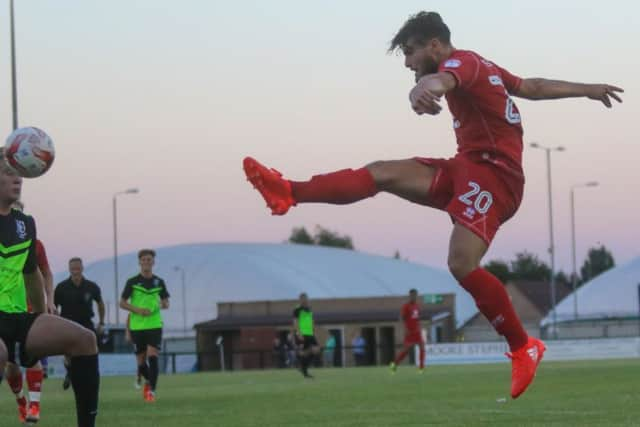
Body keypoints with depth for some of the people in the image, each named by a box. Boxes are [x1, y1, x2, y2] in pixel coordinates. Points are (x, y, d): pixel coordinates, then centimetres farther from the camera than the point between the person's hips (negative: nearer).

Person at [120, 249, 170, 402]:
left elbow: (166, 303, 15)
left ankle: (152, 391, -16)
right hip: (137, 325, 0)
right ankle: (148, 381, 36)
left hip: (155, 325, 0)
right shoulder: (132, 282, 1)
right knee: (141, 361, 7)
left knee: (152, 356, -16)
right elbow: (122, 303, 3)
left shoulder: (159, 282, 7)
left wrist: (161, 305, -9)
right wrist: (138, 310, -13)